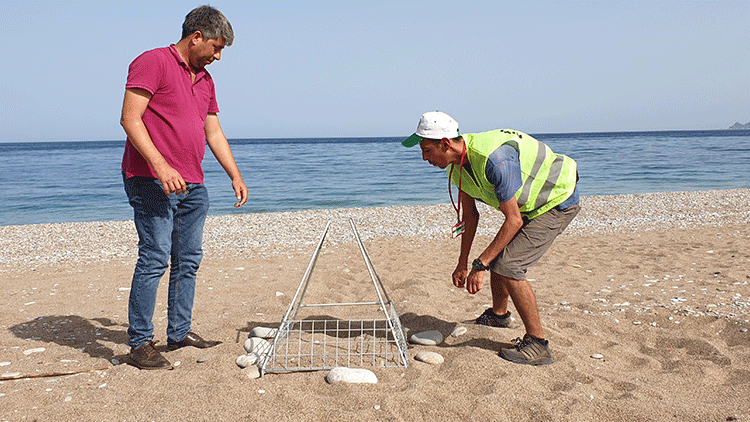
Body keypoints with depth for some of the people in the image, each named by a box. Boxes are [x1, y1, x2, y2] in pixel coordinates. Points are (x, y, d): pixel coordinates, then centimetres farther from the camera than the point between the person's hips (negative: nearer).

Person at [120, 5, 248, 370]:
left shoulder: (205, 80, 20)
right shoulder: (153, 62, -6)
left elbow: (213, 131, 24)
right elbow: (130, 119, -14)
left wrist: (235, 175, 17)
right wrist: (161, 166, -23)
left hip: (192, 186, 9)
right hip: (153, 182, -8)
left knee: (188, 261, 10)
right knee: (154, 259, -9)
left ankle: (180, 332, 20)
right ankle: (140, 342, 0)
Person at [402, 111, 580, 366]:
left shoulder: (494, 159, -35)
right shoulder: (458, 165, -5)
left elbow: (514, 221, -31)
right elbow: (470, 216, 8)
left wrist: (480, 265, -28)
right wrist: (462, 264, 11)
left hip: (558, 202, -9)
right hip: (530, 205, 10)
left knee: (507, 266, -19)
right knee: (497, 256, 18)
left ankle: (537, 344, -10)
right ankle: (499, 315, 44)